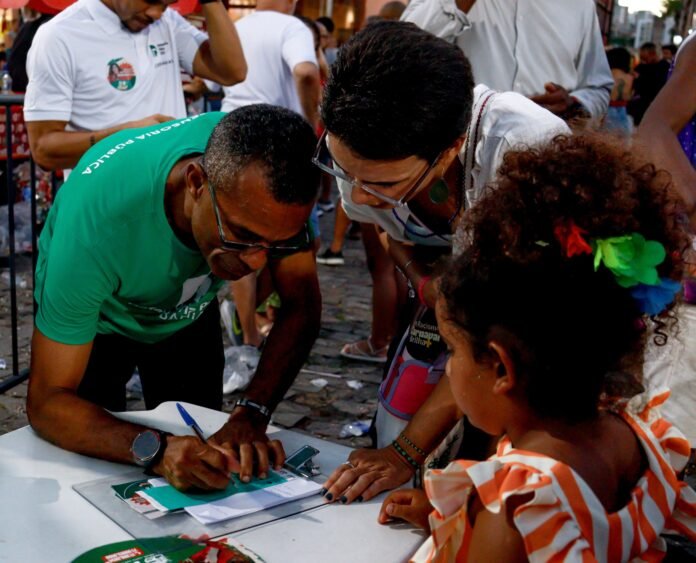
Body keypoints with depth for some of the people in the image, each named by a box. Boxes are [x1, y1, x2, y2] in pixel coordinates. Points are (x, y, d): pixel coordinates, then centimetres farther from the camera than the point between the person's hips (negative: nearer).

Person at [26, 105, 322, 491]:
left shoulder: (265, 177, -34)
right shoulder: (99, 217, -44)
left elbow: (302, 306, -23)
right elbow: (46, 402, -37)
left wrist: (250, 416, -37)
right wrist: (156, 450, -53)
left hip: (188, 314, 3)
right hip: (98, 321, -3)